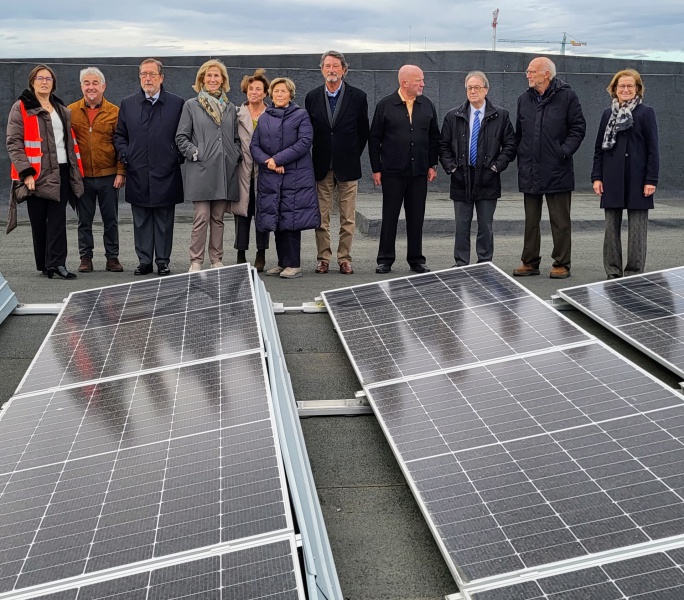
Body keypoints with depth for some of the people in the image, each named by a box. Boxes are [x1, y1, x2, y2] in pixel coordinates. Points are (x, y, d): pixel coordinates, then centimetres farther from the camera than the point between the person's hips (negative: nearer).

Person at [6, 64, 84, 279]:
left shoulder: (62, 110, 18)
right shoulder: (21, 108, 1)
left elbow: (70, 140, 22)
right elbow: (13, 142, -6)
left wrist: (76, 170, 14)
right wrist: (26, 172, -15)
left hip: (61, 172, 4)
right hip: (37, 174, -4)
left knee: (58, 220, -5)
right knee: (39, 222, 1)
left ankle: (56, 263, -9)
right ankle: (44, 265, 9)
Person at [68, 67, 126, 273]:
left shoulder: (115, 112, 0)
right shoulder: (71, 111, 4)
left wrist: (121, 172, -6)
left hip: (108, 175, -1)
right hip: (81, 176, 1)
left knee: (111, 220, 6)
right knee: (84, 221, 8)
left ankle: (112, 257, 15)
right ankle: (86, 258, 16)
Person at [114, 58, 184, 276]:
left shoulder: (177, 103, 3)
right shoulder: (128, 104, 10)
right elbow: (119, 135, 16)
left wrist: (177, 157, -6)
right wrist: (125, 155, 0)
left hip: (165, 175, -2)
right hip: (138, 176, 2)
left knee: (164, 221, 4)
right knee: (141, 221, 7)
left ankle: (163, 261, 12)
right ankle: (144, 261, 15)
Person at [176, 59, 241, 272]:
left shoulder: (230, 108, 16)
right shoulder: (191, 105, 5)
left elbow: (236, 138, 20)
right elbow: (181, 137, 3)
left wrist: (236, 156, 4)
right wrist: (195, 153, -9)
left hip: (225, 171, 4)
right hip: (201, 170, -3)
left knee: (218, 218, 8)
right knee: (201, 217, -8)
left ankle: (217, 260, 15)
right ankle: (196, 261, -1)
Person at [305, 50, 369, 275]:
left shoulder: (358, 96, 0)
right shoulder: (312, 97, 5)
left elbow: (363, 132, 7)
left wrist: (352, 155, 6)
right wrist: (314, 160, 7)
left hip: (347, 166, -1)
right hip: (321, 166, 1)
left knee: (348, 219, 2)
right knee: (321, 218, 4)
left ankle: (344, 259, 11)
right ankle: (323, 258, 12)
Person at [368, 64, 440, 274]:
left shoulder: (427, 105, 7)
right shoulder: (385, 105, -2)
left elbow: (434, 137, 13)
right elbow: (374, 139, 0)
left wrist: (432, 165, 7)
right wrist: (376, 169, -3)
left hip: (419, 172, 3)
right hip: (393, 172, -3)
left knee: (416, 218, 7)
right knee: (389, 217, 3)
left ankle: (416, 259, 16)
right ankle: (385, 260, 11)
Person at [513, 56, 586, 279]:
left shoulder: (566, 96, -4)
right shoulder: (524, 99, 11)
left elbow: (578, 127, -4)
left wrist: (565, 151, -13)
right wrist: (521, 157, 9)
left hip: (557, 171, -5)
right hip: (530, 172, 5)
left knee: (560, 221, 2)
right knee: (531, 220, 11)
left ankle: (561, 264, 10)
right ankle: (530, 262, 20)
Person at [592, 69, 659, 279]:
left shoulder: (646, 113, 1)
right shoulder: (607, 114, 11)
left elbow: (652, 149, -3)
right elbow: (599, 148, 12)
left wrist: (651, 180, -9)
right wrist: (596, 177, 4)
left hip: (637, 180, -3)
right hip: (612, 181, 3)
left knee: (637, 228, 2)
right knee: (611, 228, 5)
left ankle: (634, 274, 9)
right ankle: (613, 273, 13)